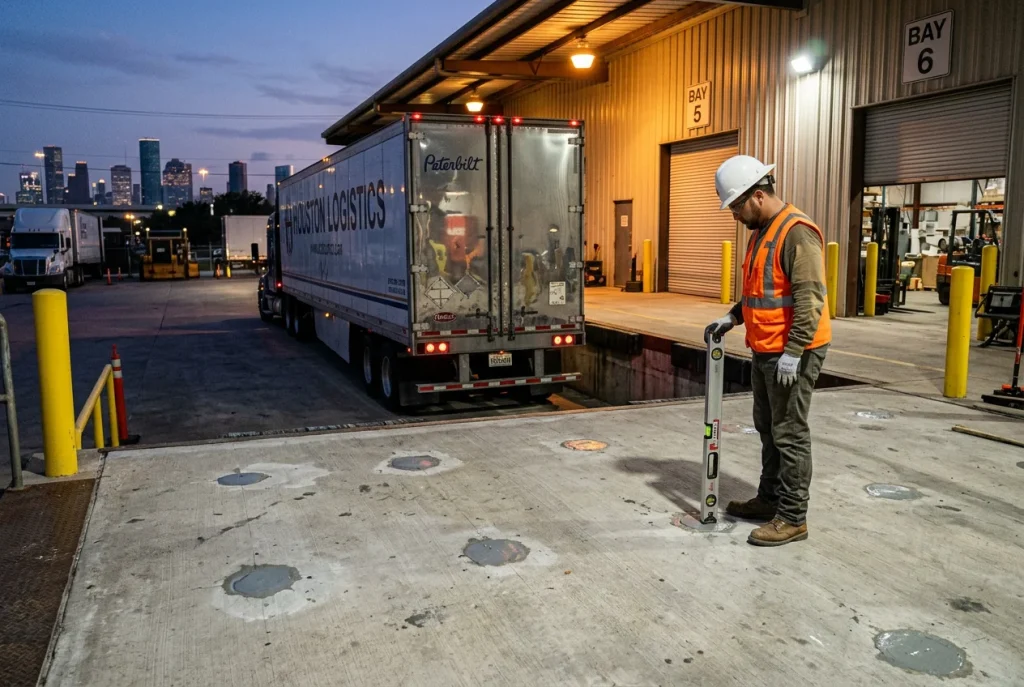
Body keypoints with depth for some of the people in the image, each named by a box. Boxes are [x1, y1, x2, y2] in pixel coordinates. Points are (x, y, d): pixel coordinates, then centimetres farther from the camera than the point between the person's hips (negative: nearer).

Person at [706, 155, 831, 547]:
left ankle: (793, 518, 7)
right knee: (768, 429, 18)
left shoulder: (797, 232, -18)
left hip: (792, 354, -10)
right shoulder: (761, 232, 14)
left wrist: (792, 352, -25)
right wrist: (733, 316, 13)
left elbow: (810, 298, -23)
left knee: (789, 435, -2)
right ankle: (769, 499, 31)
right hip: (766, 351, 10)